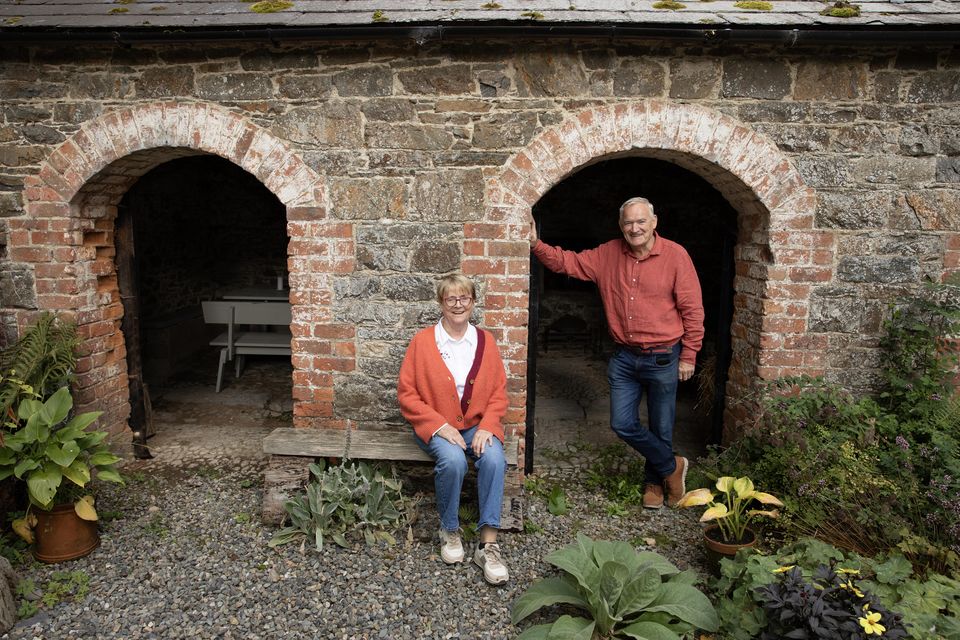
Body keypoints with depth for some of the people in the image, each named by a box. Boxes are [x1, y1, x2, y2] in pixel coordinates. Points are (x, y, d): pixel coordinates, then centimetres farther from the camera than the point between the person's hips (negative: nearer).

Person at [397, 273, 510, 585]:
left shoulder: (485, 341, 6)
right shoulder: (422, 341, -2)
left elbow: (498, 393, 6)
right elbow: (406, 394, -3)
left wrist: (486, 427, -12)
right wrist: (440, 425, -15)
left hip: (478, 426, 2)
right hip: (437, 427, -2)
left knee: (494, 459, -29)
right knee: (453, 460, -32)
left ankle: (488, 545, -20)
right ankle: (449, 532, -6)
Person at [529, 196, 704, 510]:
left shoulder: (675, 255, -10)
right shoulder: (607, 254, 2)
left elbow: (692, 310, -8)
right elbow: (567, 262, 6)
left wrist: (688, 356, -7)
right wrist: (536, 244, -10)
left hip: (663, 359, -4)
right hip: (624, 357, 4)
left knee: (660, 428, 10)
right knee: (622, 424, 5)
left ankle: (654, 480, 36)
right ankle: (672, 466, 27)